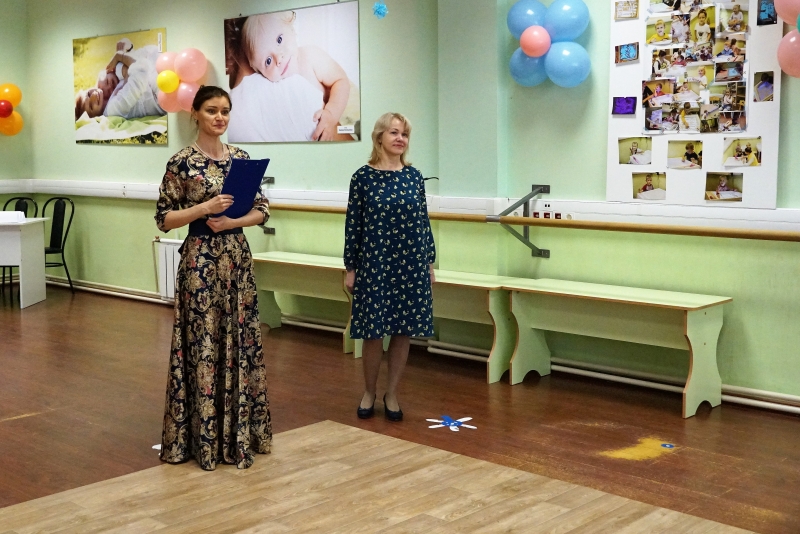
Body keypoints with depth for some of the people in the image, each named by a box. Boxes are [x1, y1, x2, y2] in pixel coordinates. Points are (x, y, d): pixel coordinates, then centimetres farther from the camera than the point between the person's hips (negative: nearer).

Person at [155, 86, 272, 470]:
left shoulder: (241, 158, 8)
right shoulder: (182, 162, -5)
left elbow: (262, 210, 9)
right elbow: (164, 219, -7)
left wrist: (231, 221, -9)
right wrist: (205, 207, -19)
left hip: (237, 258, 5)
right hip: (200, 260, -5)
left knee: (239, 340, 9)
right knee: (202, 343, 0)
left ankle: (238, 432, 21)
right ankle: (204, 438, 11)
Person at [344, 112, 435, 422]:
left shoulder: (414, 176, 5)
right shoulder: (363, 177, -3)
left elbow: (423, 221, 9)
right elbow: (353, 225, -2)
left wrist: (430, 262, 8)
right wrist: (350, 268, -2)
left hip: (411, 263, 3)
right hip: (374, 264, -2)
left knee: (403, 330, 7)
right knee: (374, 332, 4)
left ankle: (392, 394, 23)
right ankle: (369, 392, 24)